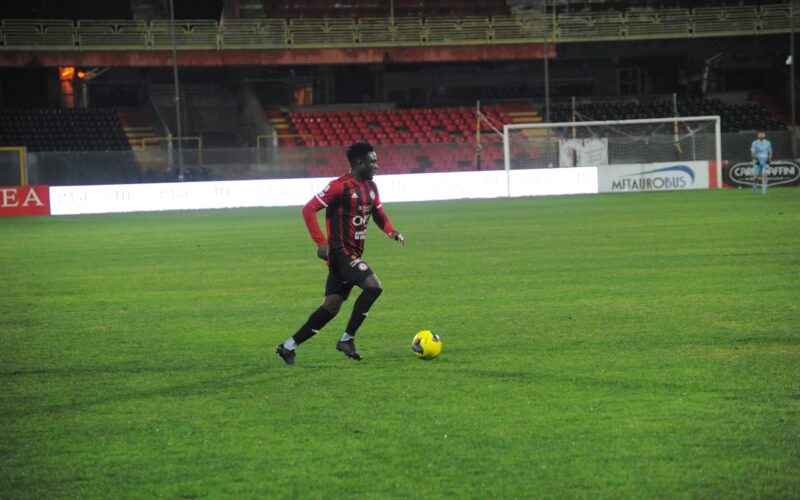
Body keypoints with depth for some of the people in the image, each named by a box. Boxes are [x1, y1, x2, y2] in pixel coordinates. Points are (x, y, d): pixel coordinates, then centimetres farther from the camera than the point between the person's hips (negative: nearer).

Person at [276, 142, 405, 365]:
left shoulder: (371, 187, 11)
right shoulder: (340, 186, -15)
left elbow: (378, 213, 25)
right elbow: (309, 209, -16)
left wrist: (392, 232, 5)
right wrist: (321, 242, -22)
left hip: (353, 253, 9)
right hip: (341, 252, -9)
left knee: (331, 308, 7)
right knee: (373, 287, -20)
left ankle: (288, 346, 14)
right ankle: (347, 339, -9)